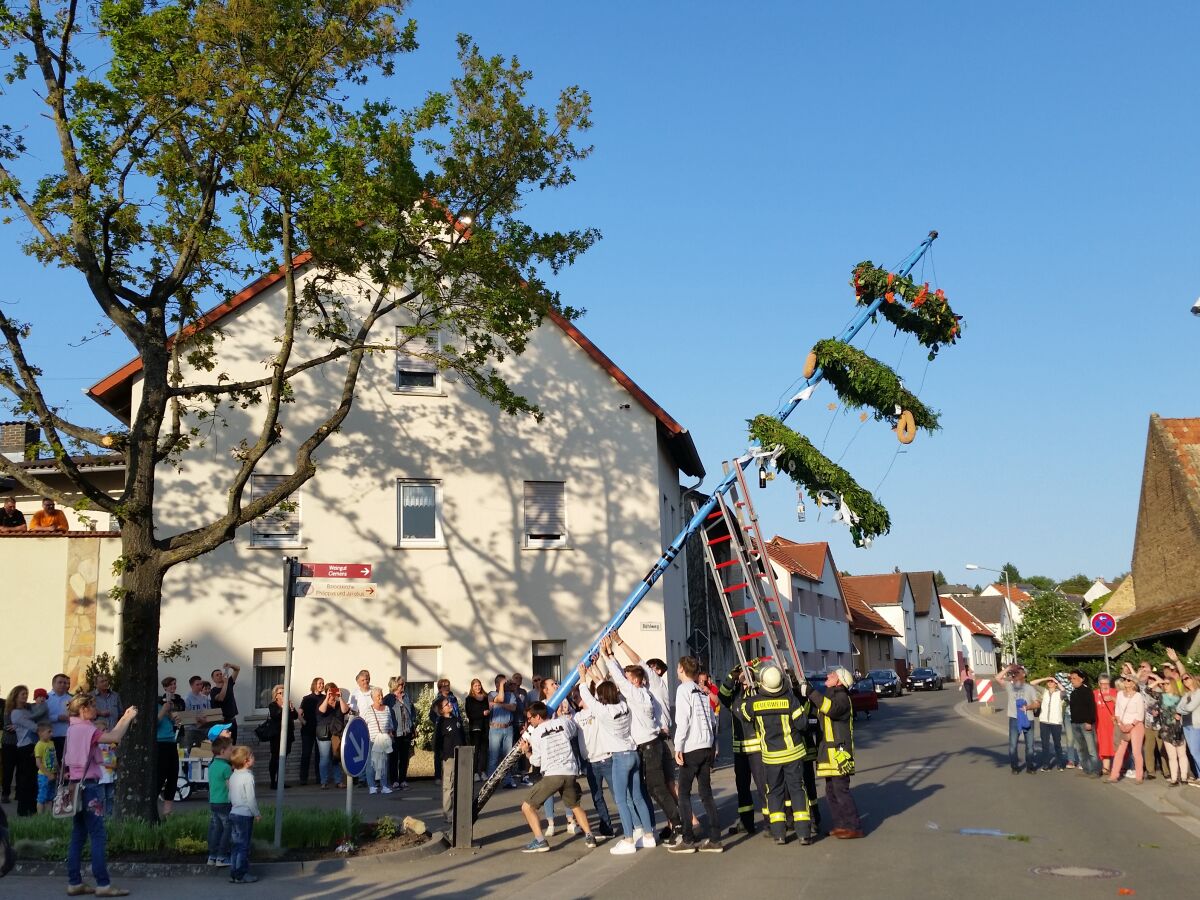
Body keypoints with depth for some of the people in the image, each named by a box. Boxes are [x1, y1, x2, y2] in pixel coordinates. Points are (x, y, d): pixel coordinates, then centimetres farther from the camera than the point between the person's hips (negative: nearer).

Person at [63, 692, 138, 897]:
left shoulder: (73, 728, 12)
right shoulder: (86, 728, -15)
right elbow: (115, 738, -23)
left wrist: (124, 718, 16)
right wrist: (128, 718, -11)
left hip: (75, 786, 9)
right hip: (88, 785, -9)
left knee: (78, 836, 12)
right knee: (98, 836, -6)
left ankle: (74, 883, 15)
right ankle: (103, 884, -6)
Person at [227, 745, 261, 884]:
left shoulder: (233, 776, 9)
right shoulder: (248, 777, -18)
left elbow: (230, 796, 15)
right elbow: (251, 799, -19)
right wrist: (256, 814, -8)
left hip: (234, 813, 8)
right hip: (245, 815, -8)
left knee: (235, 845, 14)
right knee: (243, 845, -1)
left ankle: (233, 873, 18)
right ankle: (241, 875, 2)